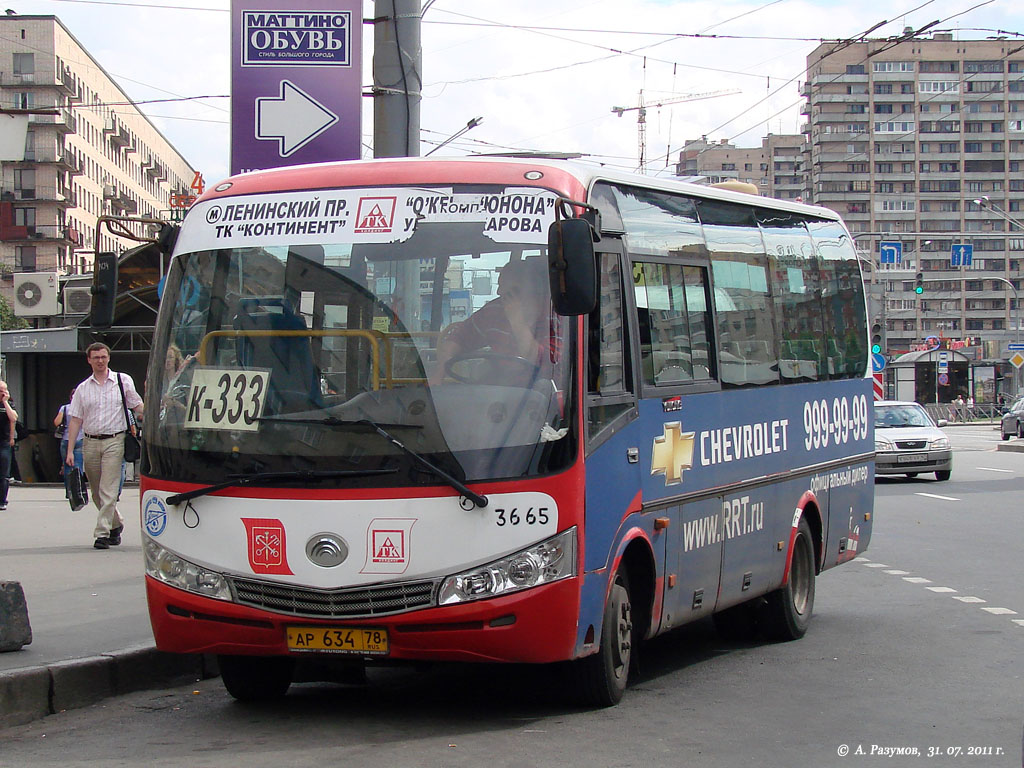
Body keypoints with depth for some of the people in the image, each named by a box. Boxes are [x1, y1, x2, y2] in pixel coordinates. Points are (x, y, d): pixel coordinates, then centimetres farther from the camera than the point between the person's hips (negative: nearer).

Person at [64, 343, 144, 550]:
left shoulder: (123, 381, 3)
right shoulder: (82, 389, 10)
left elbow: (138, 408, 8)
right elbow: (75, 420, 8)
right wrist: (70, 450, 3)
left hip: (114, 441, -4)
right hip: (90, 442, 4)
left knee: (108, 491, -11)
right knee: (97, 493, 11)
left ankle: (102, 533, -11)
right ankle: (116, 525, 31)